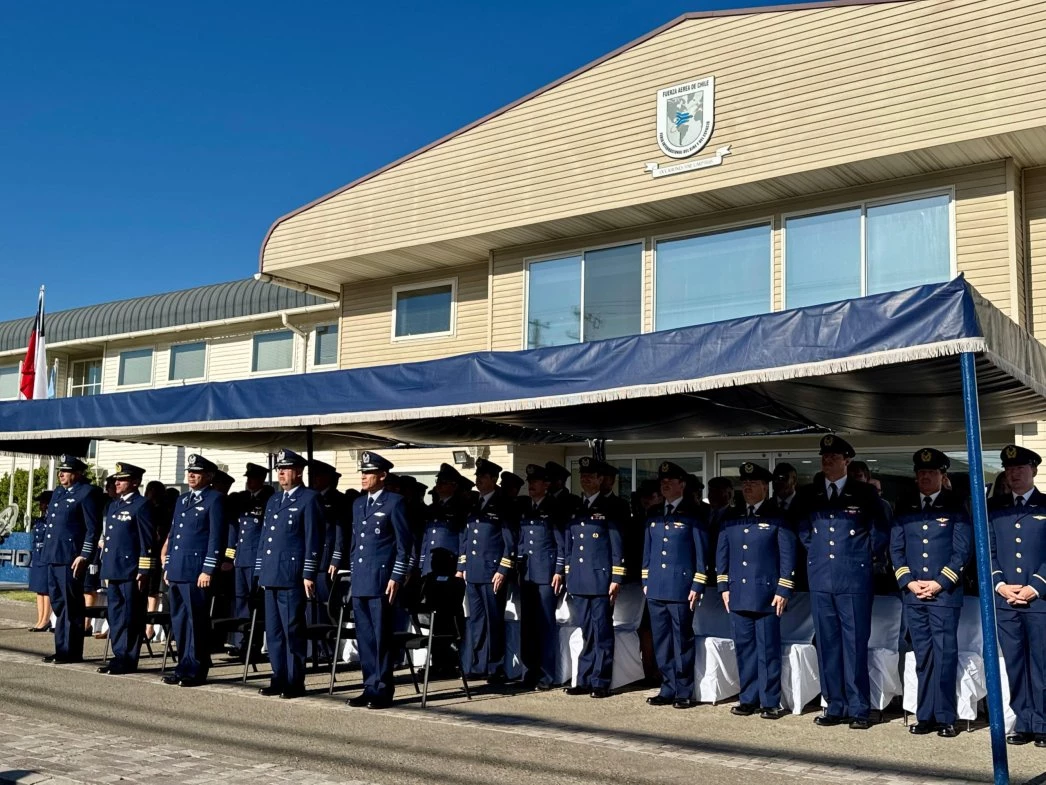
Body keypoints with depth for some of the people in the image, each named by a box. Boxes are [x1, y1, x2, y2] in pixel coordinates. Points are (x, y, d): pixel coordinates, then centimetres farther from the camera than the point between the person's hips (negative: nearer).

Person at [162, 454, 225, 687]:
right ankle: (184, 665, 20)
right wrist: (168, 566, 17)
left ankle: (195, 670, 4)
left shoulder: (215, 499, -5)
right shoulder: (181, 499, 18)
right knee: (178, 620, 11)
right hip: (177, 570, 8)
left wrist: (208, 570, -15)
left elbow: (216, 536, -10)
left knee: (196, 621, -3)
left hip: (196, 571, -8)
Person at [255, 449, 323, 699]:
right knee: (273, 631, 10)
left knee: (292, 631, -3)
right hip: (271, 576, 7)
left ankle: (295, 683, 4)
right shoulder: (273, 500, 19)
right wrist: (260, 571, 16)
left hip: (292, 577, -7)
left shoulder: (309, 499, -4)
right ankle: (279, 679, 19)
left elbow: (313, 539, -9)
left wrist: (309, 575, -13)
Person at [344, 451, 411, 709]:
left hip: (382, 581, -7)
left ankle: (383, 690, 6)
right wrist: (354, 572, 16)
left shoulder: (395, 502, -5)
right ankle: (370, 687, 18)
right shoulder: (358, 504, 16)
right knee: (364, 637, 10)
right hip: (360, 582, 7)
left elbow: (404, 543, -7)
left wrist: (396, 578, -12)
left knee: (381, 637, -2)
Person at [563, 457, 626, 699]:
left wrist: (616, 579, -10)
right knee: (586, 632, 10)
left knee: (602, 633, 0)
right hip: (579, 581, 5)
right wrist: (567, 574, 14)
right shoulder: (575, 510, 14)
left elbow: (618, 545, -5)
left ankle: (601, 682, 7)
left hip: (600, 580, -5)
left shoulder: (610, 508, -2)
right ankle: (584, 680, 14)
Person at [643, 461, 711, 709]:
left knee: (682, 641, 2)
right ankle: (668, 689, 18)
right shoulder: (653, 513, 13)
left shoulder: (694, 514, -3)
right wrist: (646, 581, 12)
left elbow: (702, 552, -5)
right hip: (656, 588, 5)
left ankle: (684, 692, 11)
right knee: (661, 642, 9)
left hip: (680, 588, -5)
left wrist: (697, 586, -10)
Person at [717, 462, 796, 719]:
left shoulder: (777, 518, 0)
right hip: (738, 595, 4)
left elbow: (788, 556, -4)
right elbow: (722, 553, 15)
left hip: (767, 595, -4)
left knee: (768, 649, 0)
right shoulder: (732, 519, 13)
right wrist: (723, 587, 8)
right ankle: (748, 699, 18)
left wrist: (783, 591, -9)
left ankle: (770, 702, 9)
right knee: (744, 648, 9)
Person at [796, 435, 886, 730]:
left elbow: (878, 531, 7)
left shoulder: (865, 493, 0)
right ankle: (835, 706, 15)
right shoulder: (808, 495, 8)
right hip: (820, 577, 3)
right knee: (827, 645, 7)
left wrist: (861, 555, 6)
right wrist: (816, 551, 11)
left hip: (855, 578, -3)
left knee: (855, 645, -1)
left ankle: (859, 710, 7)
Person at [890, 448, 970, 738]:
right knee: (923, 657, 7)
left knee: (945, 656, -3)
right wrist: (909, 582, -2)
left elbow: (962, 550, -3)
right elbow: (895, 548, 10)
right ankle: (926, 716, 13)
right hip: (913, 594, 3)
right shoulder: (905, 507, 10)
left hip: (945, 593, -3)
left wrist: (939, 583, -10)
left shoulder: (955, 507, 1)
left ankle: (945, 717, 6)